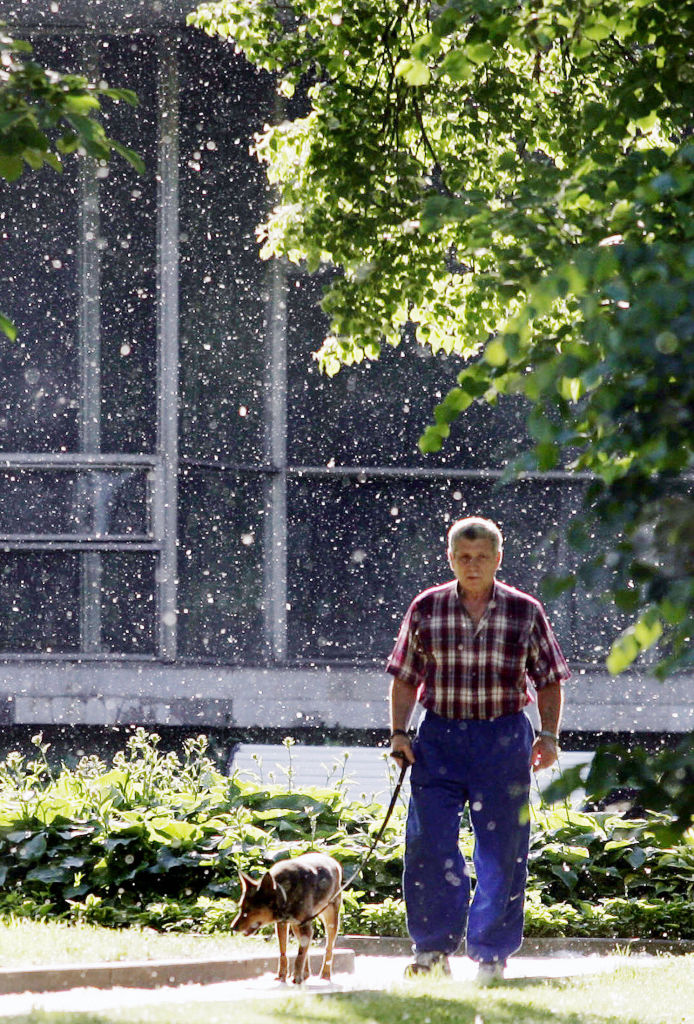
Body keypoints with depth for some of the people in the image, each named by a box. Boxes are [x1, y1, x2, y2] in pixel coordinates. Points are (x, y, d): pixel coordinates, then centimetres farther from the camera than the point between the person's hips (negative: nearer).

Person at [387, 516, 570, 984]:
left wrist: (548, 735, -3)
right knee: (429, 843, -4)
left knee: (502, 848, 0)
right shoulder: (426, 610, 5)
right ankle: (434, 946, 9)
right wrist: (399, 731, 2)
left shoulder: (525, 612, 2)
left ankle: (492, 954, 9)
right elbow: (405, 677, 12)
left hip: (503, 739, -1)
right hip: (439, 738, 1)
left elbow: (550, 680, 8)